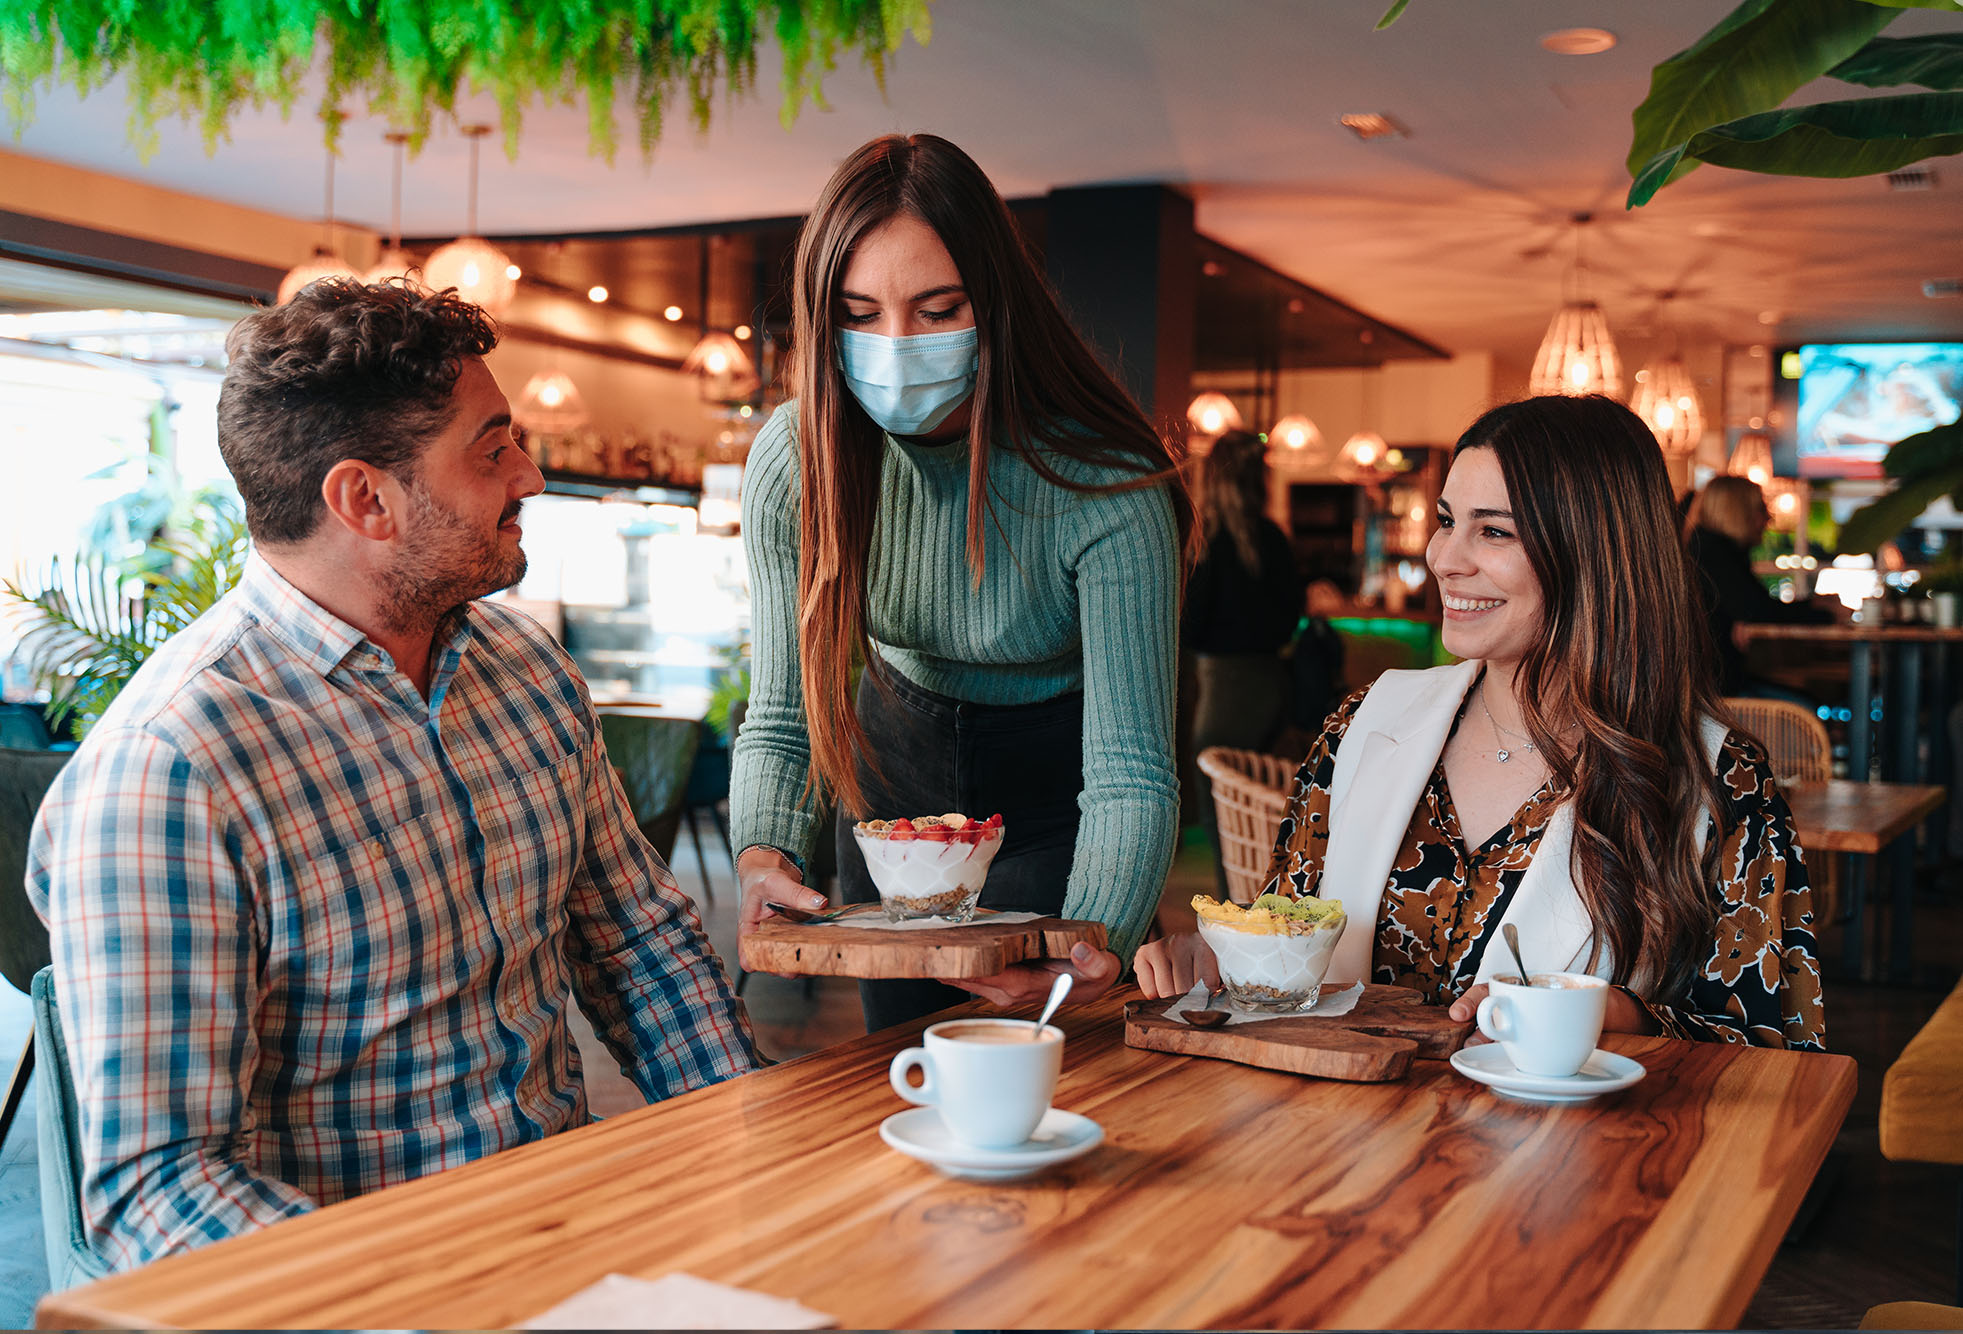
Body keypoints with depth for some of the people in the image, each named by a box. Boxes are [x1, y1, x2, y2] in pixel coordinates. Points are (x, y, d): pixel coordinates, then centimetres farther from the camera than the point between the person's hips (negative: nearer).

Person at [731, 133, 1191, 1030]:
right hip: (900, 763, 3)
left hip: (1055, 776, -3)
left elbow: (1130, 771, -32)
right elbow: (783, 714, -15)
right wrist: (763, 852, -35)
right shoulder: (792, 459, -21)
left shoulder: (1106, 490, -32)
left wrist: (1091, 948, -49)